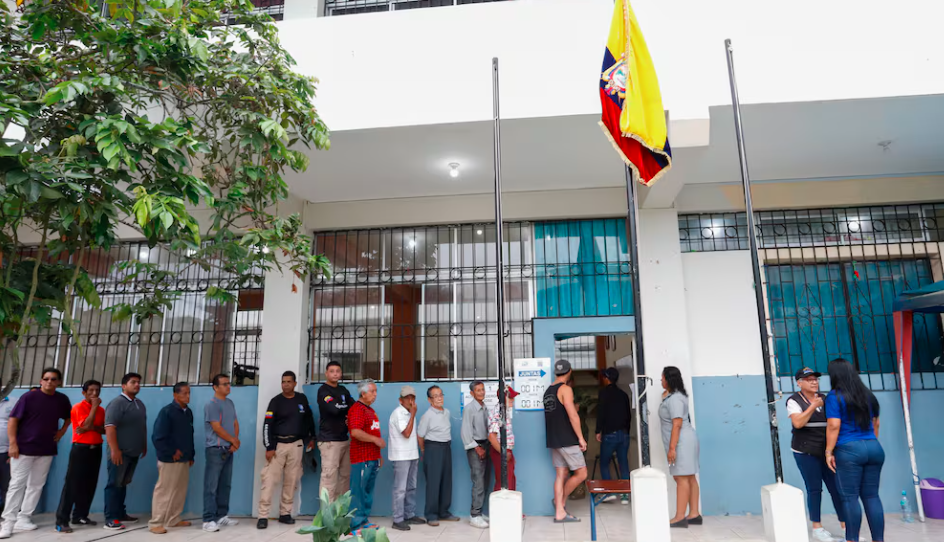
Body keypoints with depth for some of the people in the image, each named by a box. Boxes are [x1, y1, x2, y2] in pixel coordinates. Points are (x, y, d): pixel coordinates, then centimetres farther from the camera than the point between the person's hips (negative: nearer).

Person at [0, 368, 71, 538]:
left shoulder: (62, 400, 4)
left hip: (46, 450, 4)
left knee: (36, 485, 8)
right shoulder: (29, 397, -7)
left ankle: (24, 518, 17)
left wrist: (62, 431, 6)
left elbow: (69, 417, 22)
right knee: (17, 484, -3)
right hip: (24, 448, -4)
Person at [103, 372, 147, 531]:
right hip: (120, 452, -7)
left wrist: (144, 446, 20)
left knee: (124, 484, 14)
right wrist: (114, 450, -24)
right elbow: (109, 427, -19)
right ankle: (110, 519, 0)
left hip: (134, 452, 8)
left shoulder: (140, 404, 15)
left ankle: (120, 514, 21)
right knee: (114, 484, -3)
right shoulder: (117, 403, -11)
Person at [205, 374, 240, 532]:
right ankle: (208, 520, 0)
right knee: (211, 486, -4)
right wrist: (233, 440, -5)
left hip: (229, 449, 8)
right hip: (216, 450, -8)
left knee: (225, 485, 12)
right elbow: (217, 428, -16)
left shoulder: (230, 403, 12)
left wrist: (235, 442, -2)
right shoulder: (212, 405, -12)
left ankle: (222, 516, 20)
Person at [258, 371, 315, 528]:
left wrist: (311, 437, 17)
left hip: (296, 444, 3)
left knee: (291, 480, 6)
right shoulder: (276, 401, -4)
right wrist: (269, 447, -13)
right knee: (270, 479, -9)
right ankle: (263, 516, -5)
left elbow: (309, 419, 17)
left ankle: (285, 513, 15)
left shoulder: (302, 399, 5)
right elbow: (267, 425, -7)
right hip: (278, 444, -3)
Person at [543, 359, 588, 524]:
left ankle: (560, 513, 9)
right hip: (567, 440, -8)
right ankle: (560, 501, 10)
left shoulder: (548, 391, 13)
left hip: (553, 441, 8)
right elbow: (573, 416, -19)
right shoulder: (565, 389, -12)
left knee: (561, 475, 9)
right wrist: (581, 438, -13)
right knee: (581, 473, 3)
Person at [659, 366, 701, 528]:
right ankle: (694, 514, 13)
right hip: (683, 441, 11)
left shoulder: (674, 399, -17)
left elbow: (677, 425, -23)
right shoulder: (674, 395, 15)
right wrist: (665, 394, 25)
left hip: (681, 442, -11)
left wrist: (672, 447, -24)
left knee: (682, 478, -10)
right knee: (689, 478, 10)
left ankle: (680, 518, -10)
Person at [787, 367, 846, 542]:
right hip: (805, 452, -4)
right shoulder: (794, 401, -5)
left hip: (826, 451, 5)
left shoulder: (824, 398, 10)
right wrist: (813, 406, -19)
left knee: (836, 487, 2)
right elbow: (797, 423, -18)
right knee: (814, 488, -1)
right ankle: (817, 528, 8)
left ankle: (845, 525, 11)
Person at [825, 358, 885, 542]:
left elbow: (834, 426, -14)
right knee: (871, 496, 11)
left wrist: (829, 451, -8)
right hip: (874, 448, 6)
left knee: (850, 497, 0)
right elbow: (875, 423, 21)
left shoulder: (834, 396, -8)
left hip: (848, 450, -6)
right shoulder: (868, 394, 12)